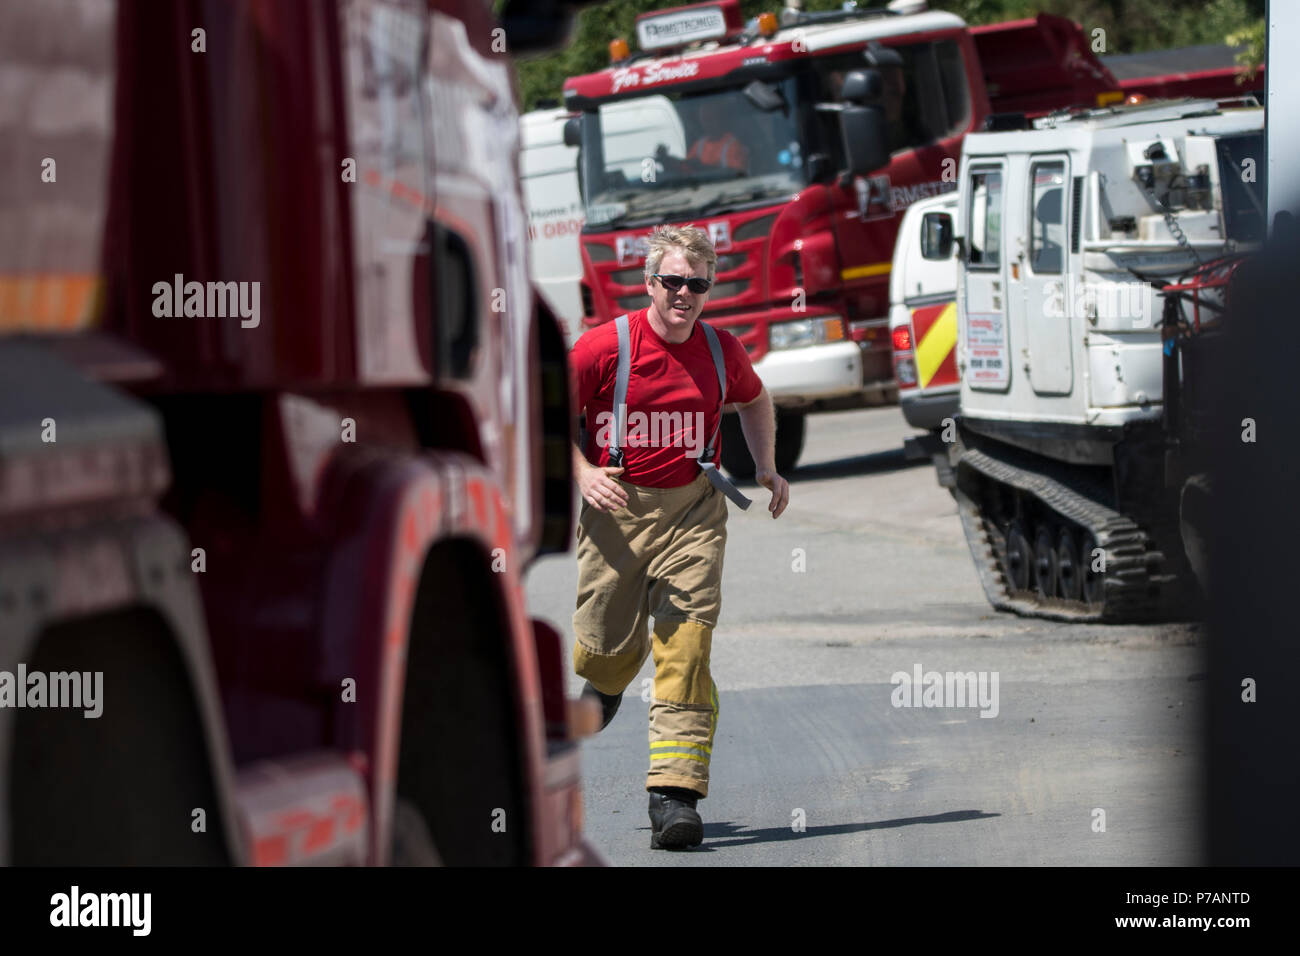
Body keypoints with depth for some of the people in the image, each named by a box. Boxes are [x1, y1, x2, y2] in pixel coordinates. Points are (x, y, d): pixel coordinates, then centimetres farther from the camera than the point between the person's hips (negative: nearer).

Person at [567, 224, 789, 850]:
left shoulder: (722, 351, 2)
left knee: (685, 647, -12)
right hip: (615, 509, -1)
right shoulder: (603, 347, -8)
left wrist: (767, 469, 18)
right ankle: (603, 683, 48)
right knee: (609, 646, 7)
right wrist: (583, 473, -16)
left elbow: (754, 400, 26)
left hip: (692, 510, 1)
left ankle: (674, 792, -16)